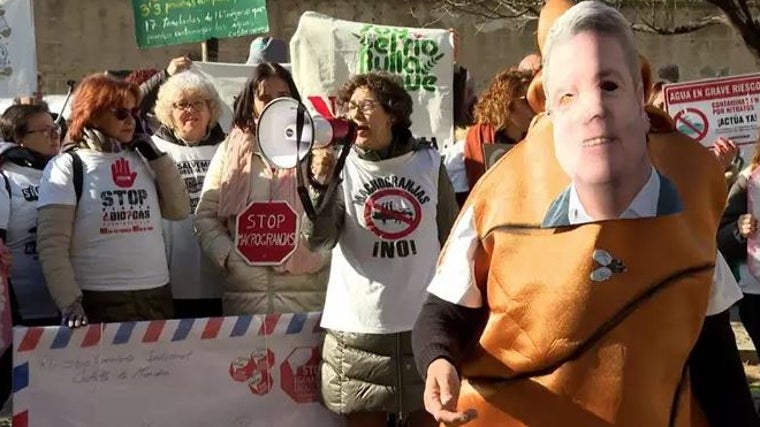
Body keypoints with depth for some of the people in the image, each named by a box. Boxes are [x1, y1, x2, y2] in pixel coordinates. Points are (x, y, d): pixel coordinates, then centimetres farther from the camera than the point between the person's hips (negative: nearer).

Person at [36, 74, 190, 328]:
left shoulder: (142, 160, 12)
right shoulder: (67, 167, -3)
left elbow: (179, 210, 5)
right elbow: (51, 246, -7)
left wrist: (153, 153, 4)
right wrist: (70, 303, -16)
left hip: (157, 296, 5)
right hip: (99, 302, -5)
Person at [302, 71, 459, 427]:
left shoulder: (429, 163, 4)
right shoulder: (341, 166, 1)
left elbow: (451, 240, 10)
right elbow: (318, 239, -11)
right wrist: (322, 184, -24)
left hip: (424, 322, 1)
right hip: (358, 325, -1)